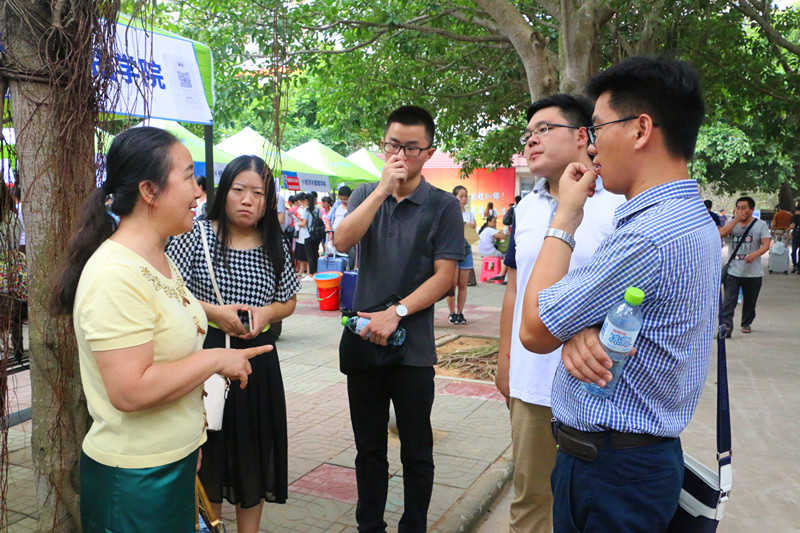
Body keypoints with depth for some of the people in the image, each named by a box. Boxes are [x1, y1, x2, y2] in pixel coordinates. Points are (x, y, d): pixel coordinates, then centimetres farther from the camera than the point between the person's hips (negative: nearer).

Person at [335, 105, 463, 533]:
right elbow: (343, 241, -11)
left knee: (416, 452, 11)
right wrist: (382, 189, -17)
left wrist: (396, 313, -19)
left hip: (413, 348, -3)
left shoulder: (443, 206, -3)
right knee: (369, 447, 16)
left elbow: (444, 276, -9)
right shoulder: (366, 195, 7)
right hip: (364, 339, 3)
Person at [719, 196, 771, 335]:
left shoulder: (760, 224, 1)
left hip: (753, 273, 0)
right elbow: (721, 234, -10)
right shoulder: (733, 223, 7)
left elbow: (766, 244, -9)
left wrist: (755, 254, -27)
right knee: (729, 300, -11)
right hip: (733, 271, 0)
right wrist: (736, 219, -12)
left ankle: (747, 323, 33)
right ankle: (726, 327, -13)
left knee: (750, 302, 13)